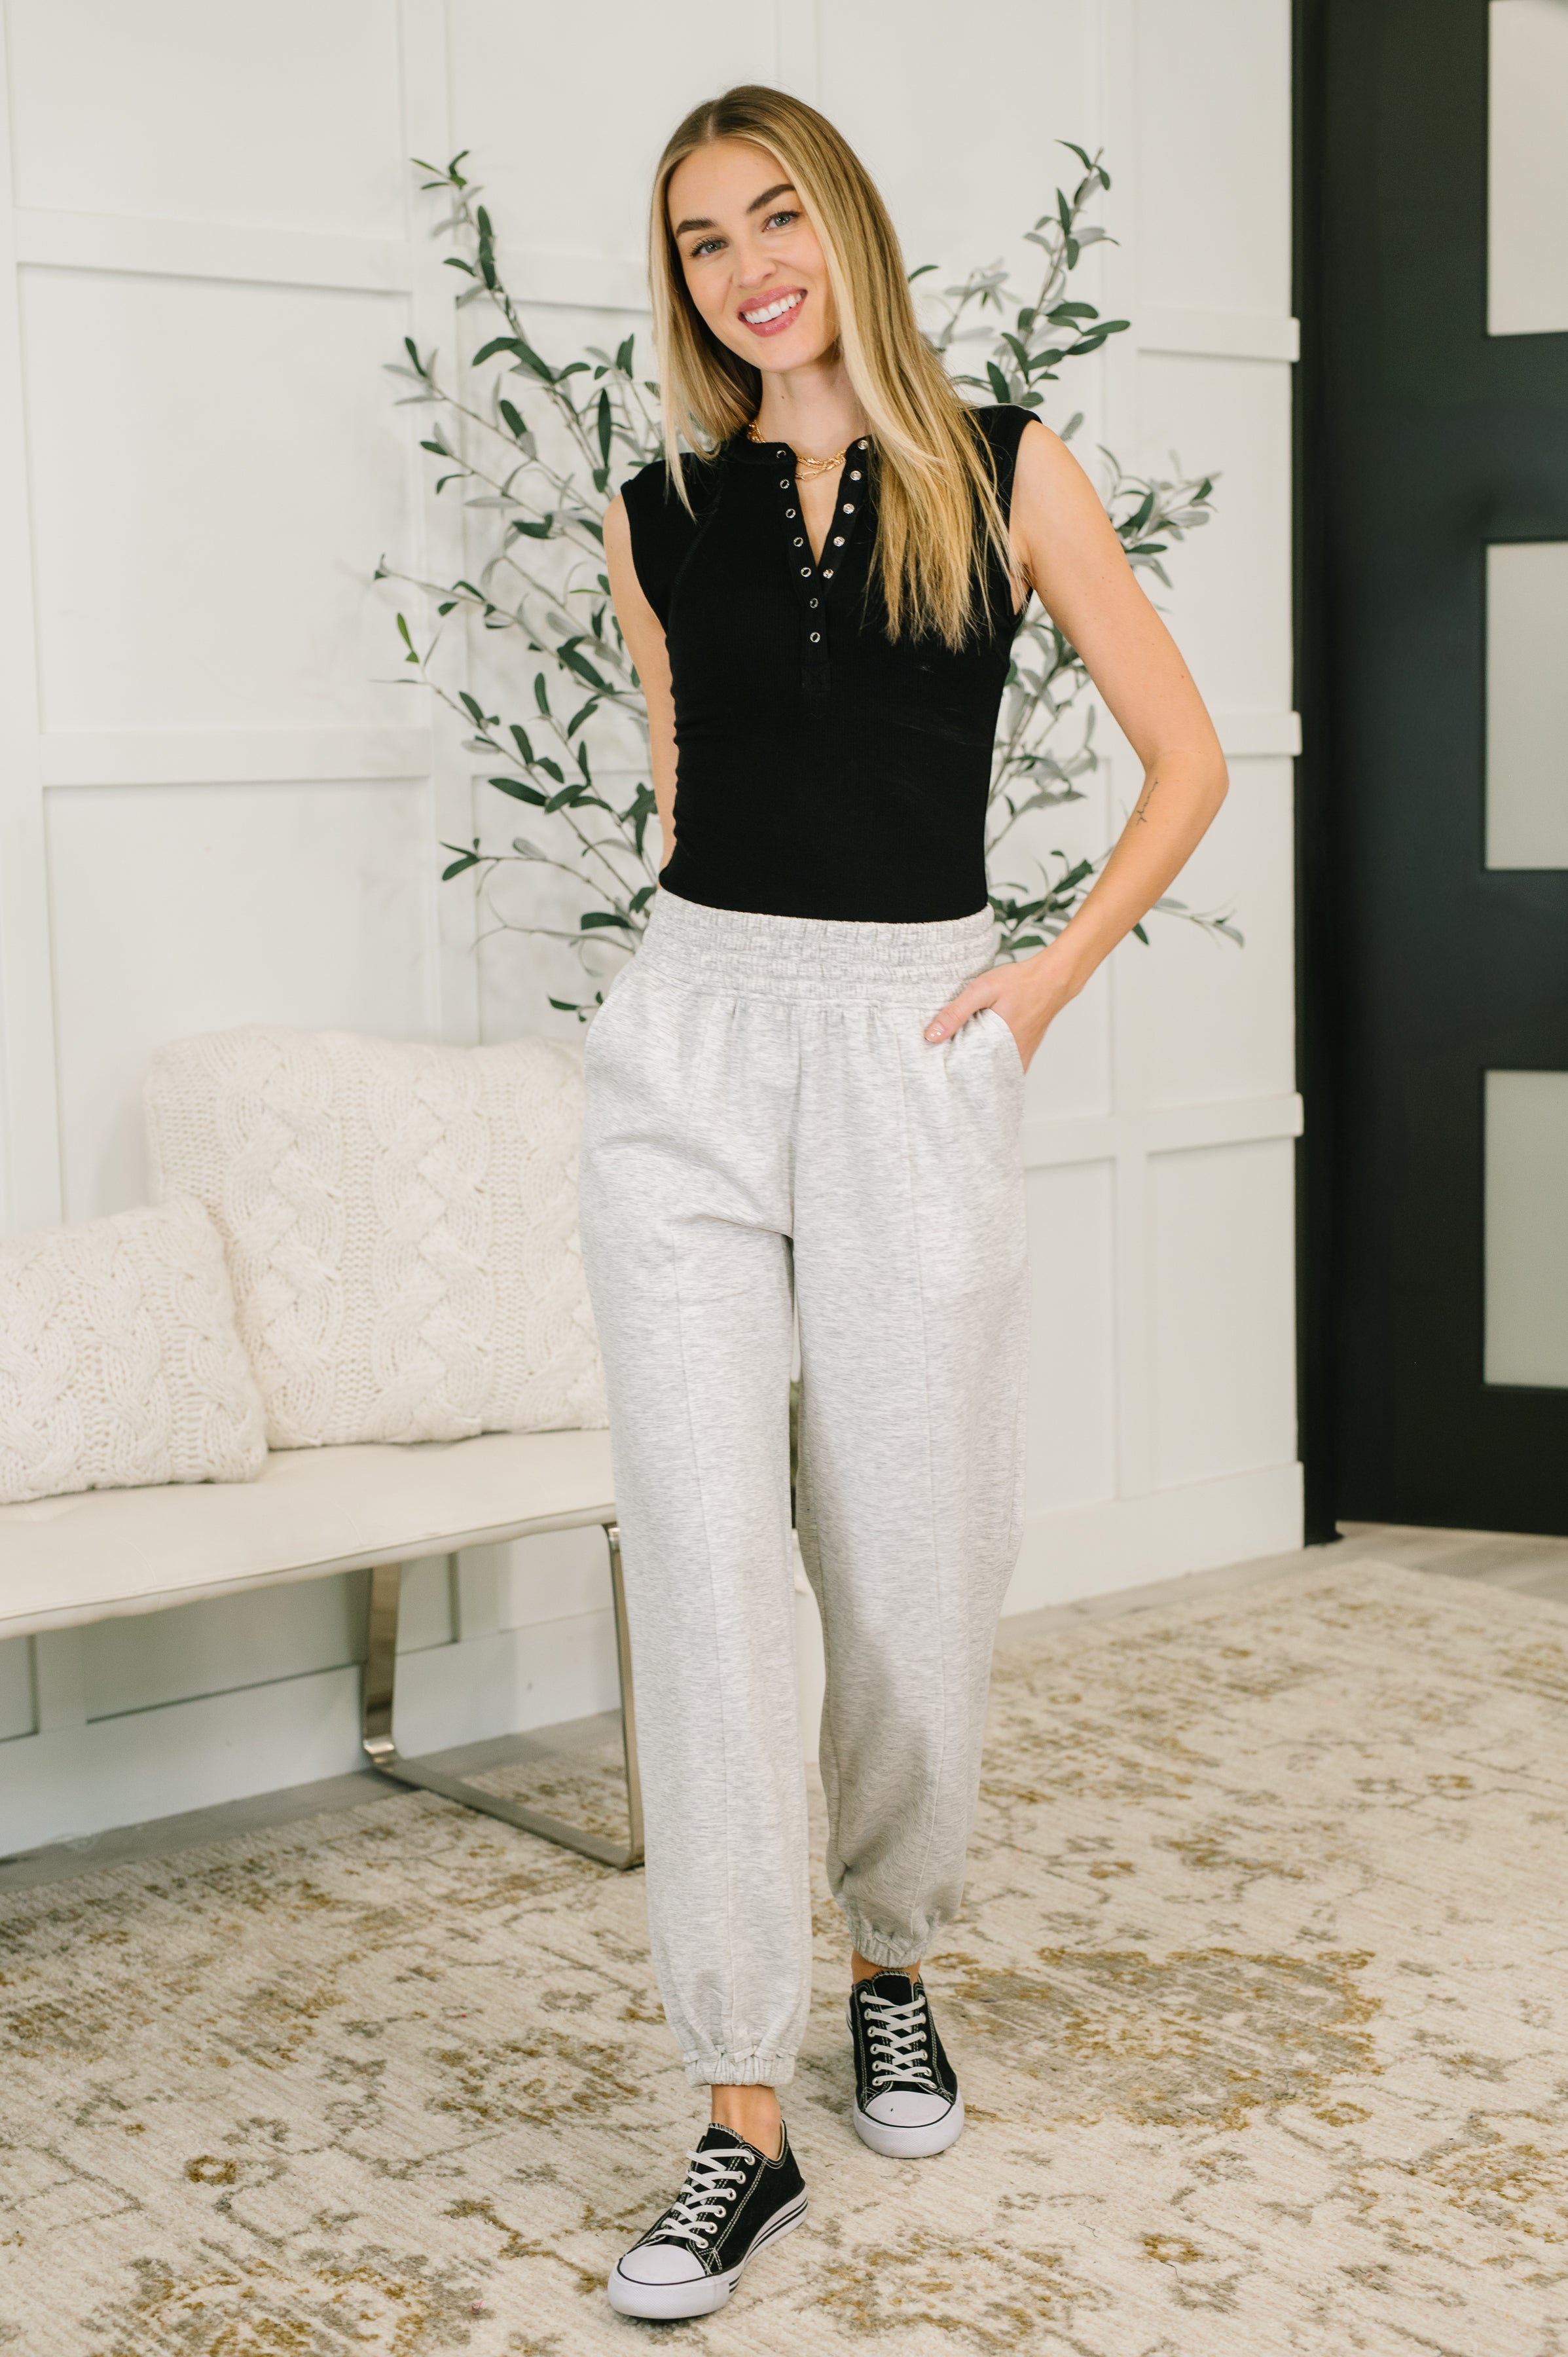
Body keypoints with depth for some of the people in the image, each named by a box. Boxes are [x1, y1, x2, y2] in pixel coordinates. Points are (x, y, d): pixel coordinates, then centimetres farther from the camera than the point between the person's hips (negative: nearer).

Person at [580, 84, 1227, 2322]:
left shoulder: (1005, 474, 4)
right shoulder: (660, 519, 10)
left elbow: (1186, 756, 7)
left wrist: (1053, 976, 0)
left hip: (915, 1057, -1)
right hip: (692, 1046, 1)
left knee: (915, 1570, 5)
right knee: (703, 1564, -7)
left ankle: (890, 1963, 33)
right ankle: (745, 2123, 0)